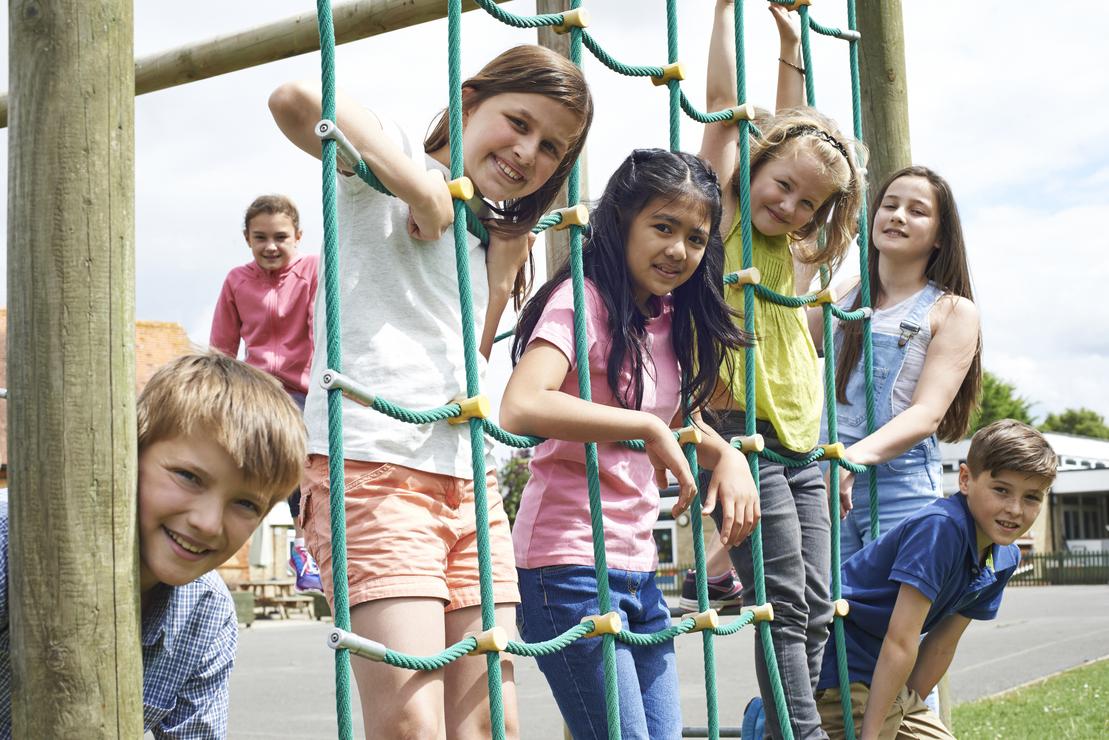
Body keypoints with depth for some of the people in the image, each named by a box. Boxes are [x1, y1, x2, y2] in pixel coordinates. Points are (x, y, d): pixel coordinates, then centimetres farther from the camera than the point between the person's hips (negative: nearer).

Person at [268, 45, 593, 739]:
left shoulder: (492, 233, 24)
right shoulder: (391, 161, 1)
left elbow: (474, 352, 15)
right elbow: (296, 99, -20)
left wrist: (510, 253, 6)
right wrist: (421, 186, -13)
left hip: (470, 481, 8)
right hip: (371, 467, -8)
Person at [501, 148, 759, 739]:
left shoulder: (668, 319, 11)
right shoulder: (582, 299, -13)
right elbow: (520, 407, -31)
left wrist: (727, 454, 6)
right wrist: (648, 428, -25)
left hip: (637, 568, 8)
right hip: (568, 564, -8)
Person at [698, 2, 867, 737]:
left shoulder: (791, 247, 16)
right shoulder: (724, 216, -2)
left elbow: (798, 125, 26)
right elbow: (724, 102, -4)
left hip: (801, 443, 8)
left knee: (815, 610, 5)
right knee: (786, 607, -9)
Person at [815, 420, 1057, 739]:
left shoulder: (1004, 559, 4)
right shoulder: (940, 527, -24)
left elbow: (942, 645, 10)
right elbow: (900, 641, -25)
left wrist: (908, 708, 9)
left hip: (882, 677, 9)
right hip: (839, 671, -9)